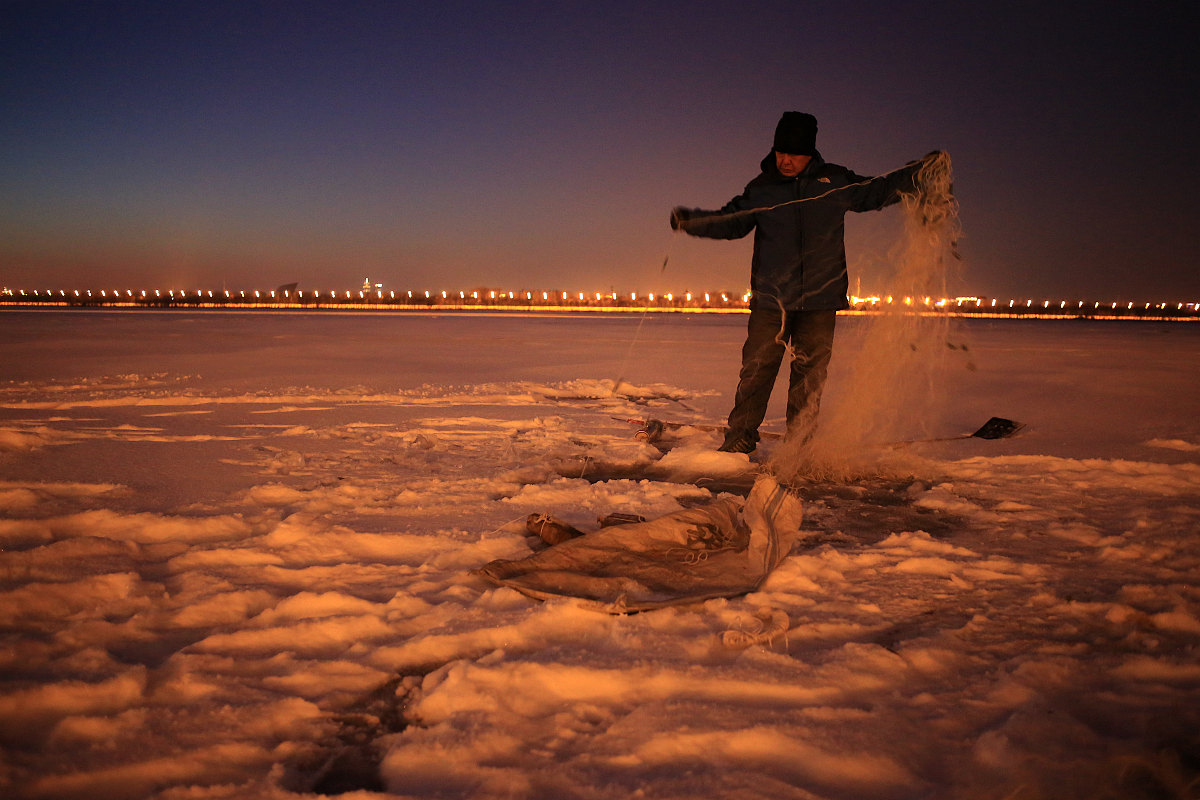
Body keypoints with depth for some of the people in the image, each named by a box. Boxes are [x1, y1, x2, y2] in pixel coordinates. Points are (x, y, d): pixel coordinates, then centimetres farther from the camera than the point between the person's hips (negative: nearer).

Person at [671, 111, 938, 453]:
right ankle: (738, 441, 9)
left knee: (810, 376, 5)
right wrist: (690, 219, -10)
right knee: (756, 371, -2)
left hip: (820, 300, 1)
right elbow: (729, 221, 6)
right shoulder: (760, 189, 4)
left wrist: (918, 172, 5)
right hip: (770, 300, -1)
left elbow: (874, 192, 15)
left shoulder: (834, 182, 5)